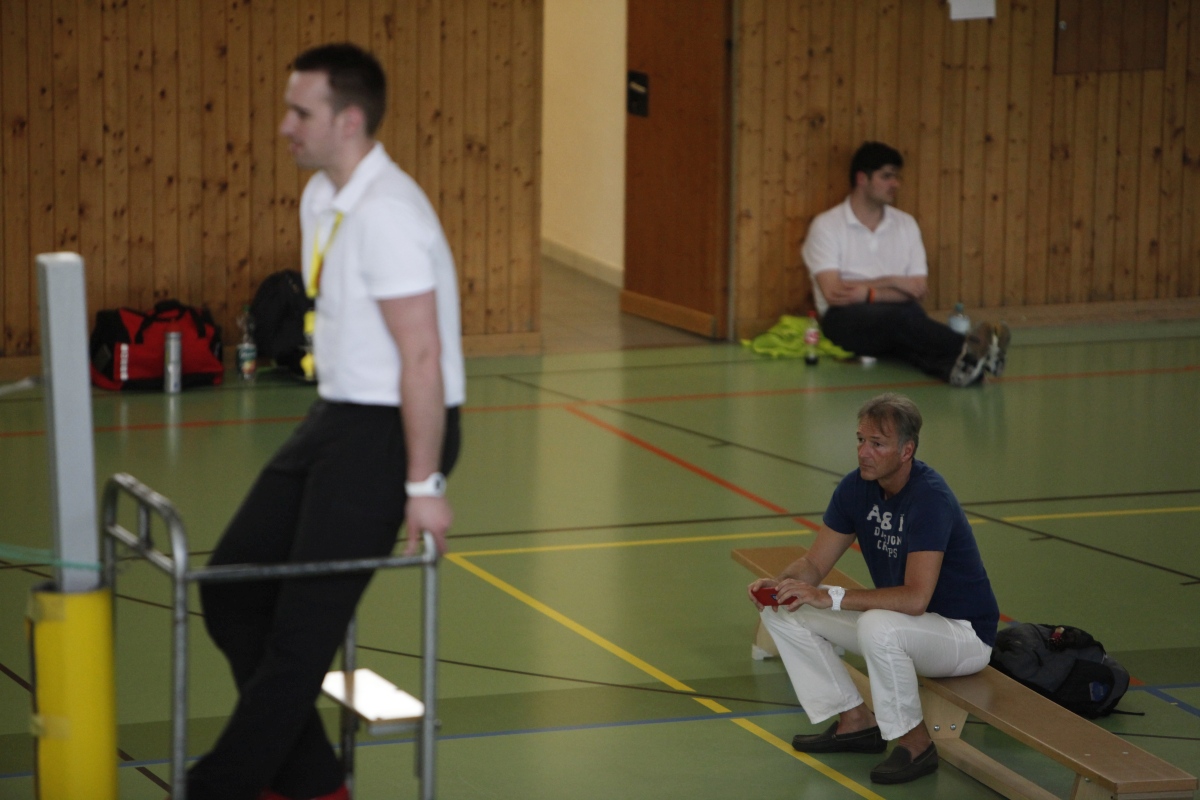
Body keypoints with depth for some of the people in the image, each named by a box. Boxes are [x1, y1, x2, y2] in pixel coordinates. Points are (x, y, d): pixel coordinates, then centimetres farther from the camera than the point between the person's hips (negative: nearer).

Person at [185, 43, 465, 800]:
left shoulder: (385, 214, -22)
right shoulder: (321, 198, 8)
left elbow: (422, 355, -23)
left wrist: (424, 485, -22)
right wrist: (331, 421, 20)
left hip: (390, 428, -10)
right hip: (337, 417, 10)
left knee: (303, 624, -4)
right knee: (234, 586, 10)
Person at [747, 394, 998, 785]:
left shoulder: (929, 498, -28)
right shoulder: (856, 488, -4)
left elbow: (915, 598, -36)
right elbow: (814, 563, 2)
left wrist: (829, 596, -37)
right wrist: (780, 583, -21)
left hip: (963, 632, -8)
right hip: (899, 620, 8)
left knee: (878, 627, -39)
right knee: (782, 612, 1)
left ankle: (915, 743, -16)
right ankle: (856, 723, 8)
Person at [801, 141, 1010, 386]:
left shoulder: (905, 224, 15)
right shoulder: (826, 226, 2)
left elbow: (918, 291, 6)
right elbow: (833, 293, -10)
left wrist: (869, 292, -8)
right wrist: (892, 283, -7)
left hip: (895, 316, 3)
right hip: (846, 320, -3)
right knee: (901, 316, -37)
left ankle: (956, 366, -69)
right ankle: (973, 348, -56)